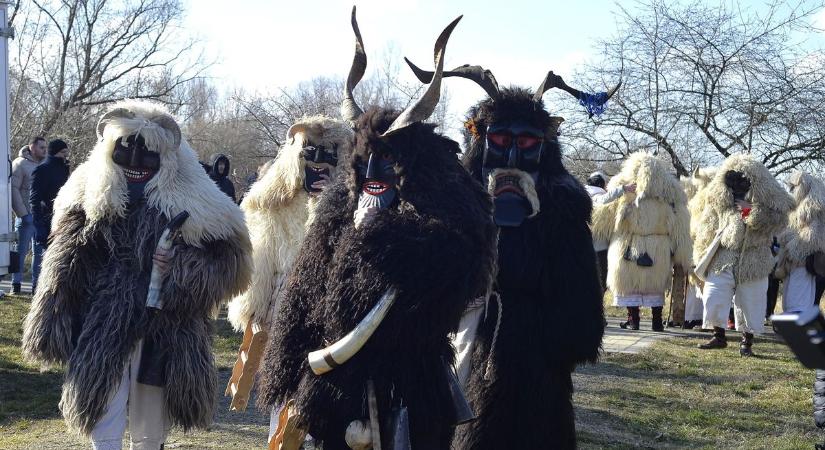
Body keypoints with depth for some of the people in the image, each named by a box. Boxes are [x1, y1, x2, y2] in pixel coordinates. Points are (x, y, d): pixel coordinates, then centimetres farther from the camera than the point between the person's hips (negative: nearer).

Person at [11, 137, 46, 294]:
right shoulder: (20, 164, -4)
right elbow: (13, 189, -9)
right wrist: (22, 213, -14)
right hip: (27, 216, -6)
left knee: (39, 251, 9)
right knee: (22, 249, -2)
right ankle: (16, 283, 2)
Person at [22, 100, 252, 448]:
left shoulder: (193, 203, -4)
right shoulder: (90, 194, 1)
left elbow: (227, 259, -1)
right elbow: (64, 270, 5)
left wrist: (181, 266, -17)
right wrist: (54, 330, 0)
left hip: (165, 337, 0)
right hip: (103, 334, 0)